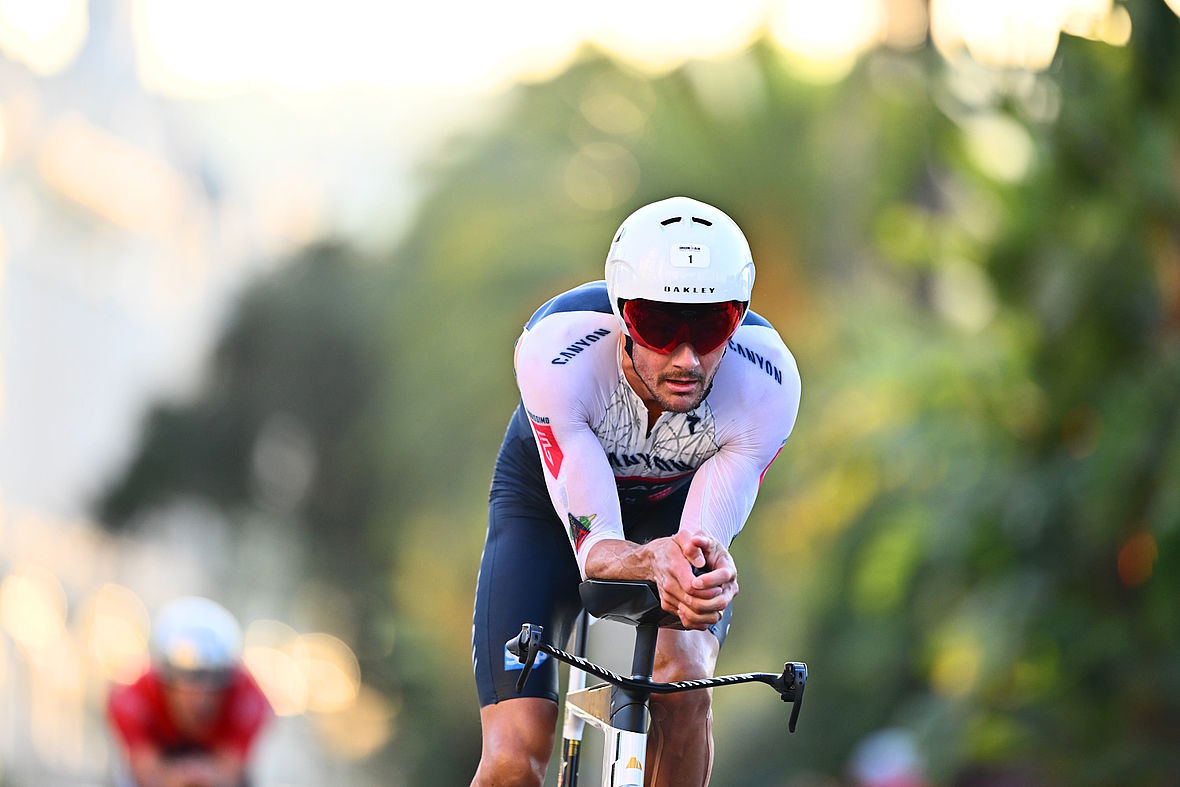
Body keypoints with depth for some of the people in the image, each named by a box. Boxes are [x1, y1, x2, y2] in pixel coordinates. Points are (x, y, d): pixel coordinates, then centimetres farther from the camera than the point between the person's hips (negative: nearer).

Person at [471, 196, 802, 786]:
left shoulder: (768, 384, -34)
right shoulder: (556, 353, -39)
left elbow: (704, 541, -32)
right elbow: (595, 548, -38)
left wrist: (708, 575, -56)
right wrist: (654, 562, -61)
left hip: (673, 509, 1)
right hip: (548, 505, -1)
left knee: (681, 678, -30)